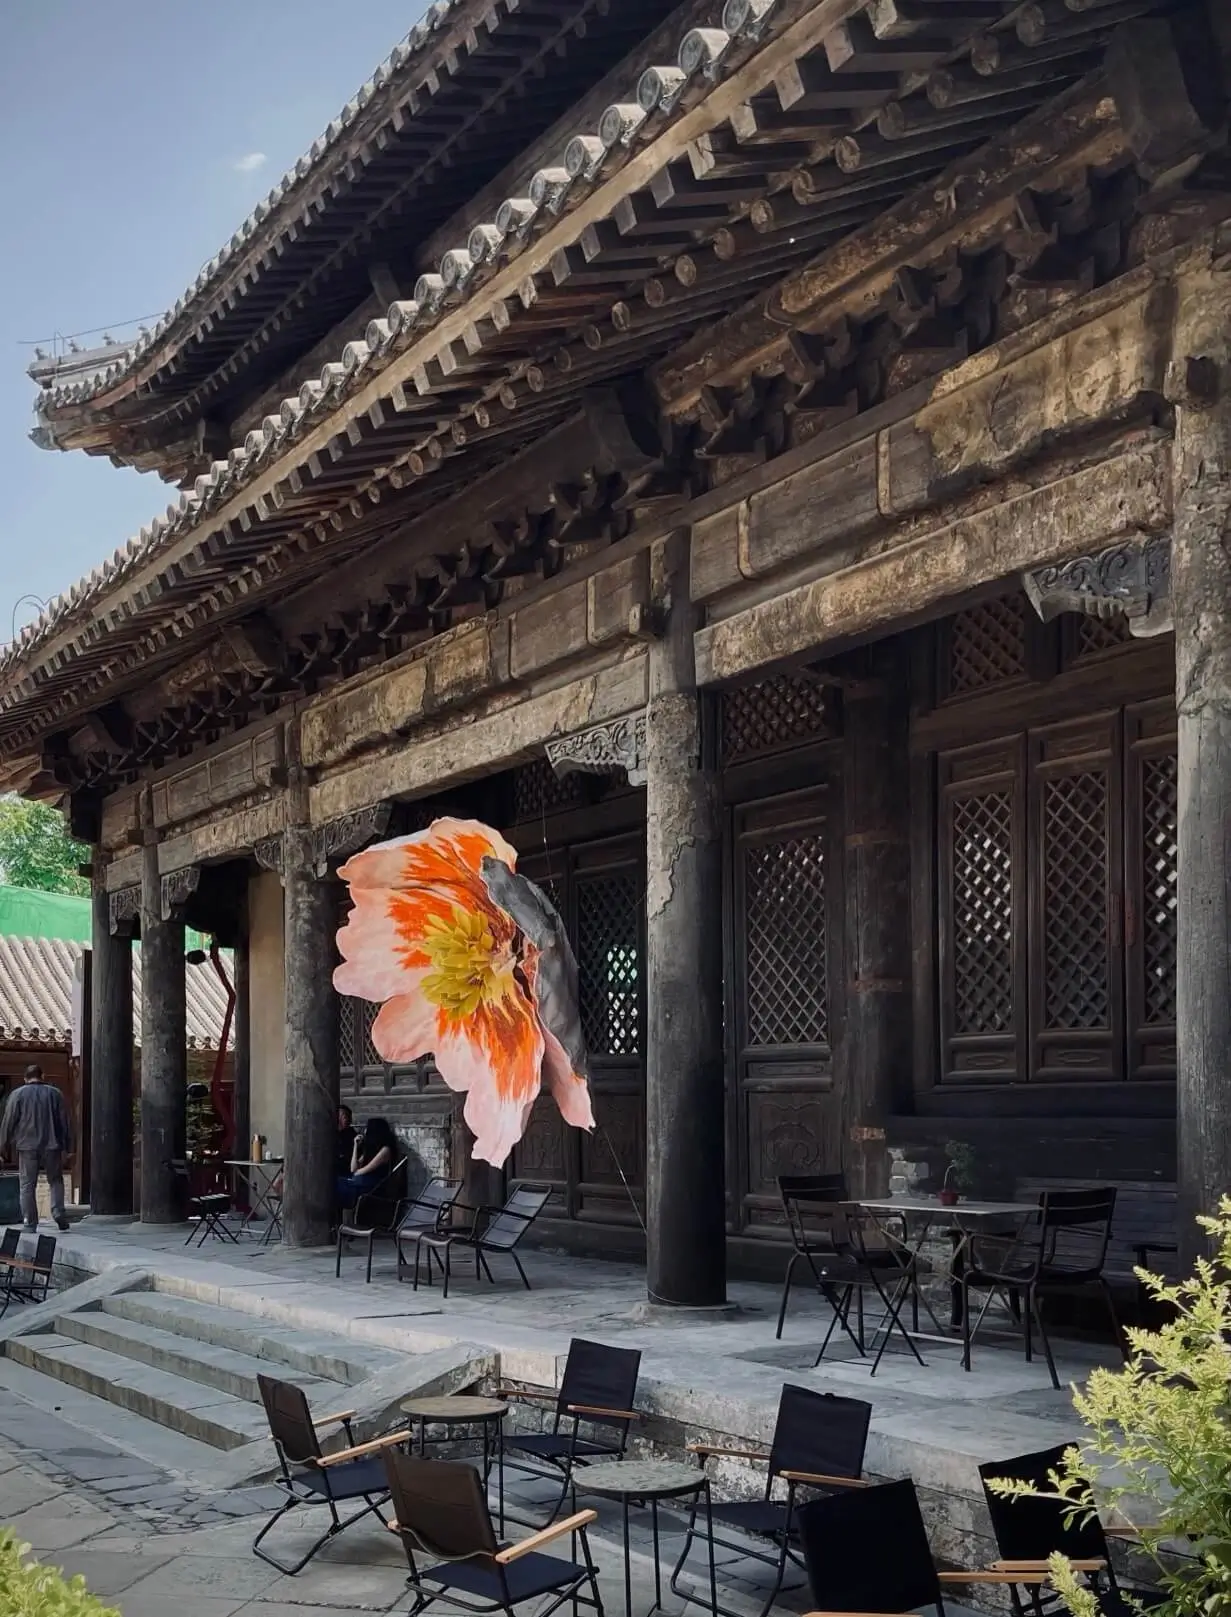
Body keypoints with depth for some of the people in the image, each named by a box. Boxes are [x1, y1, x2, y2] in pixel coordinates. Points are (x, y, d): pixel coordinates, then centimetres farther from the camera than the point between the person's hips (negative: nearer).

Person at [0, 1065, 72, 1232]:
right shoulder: (55, 1093, 7)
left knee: (27, 1185, 5)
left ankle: (29, 1221, 2)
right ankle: (58, 1211, -4)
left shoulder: (17, 1095, 2)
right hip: (52, 1145, 1)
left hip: (27, 1146, -1)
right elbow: (64, 1122, 6)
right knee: (56, 1180, 14)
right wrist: (67, 1147, 10)